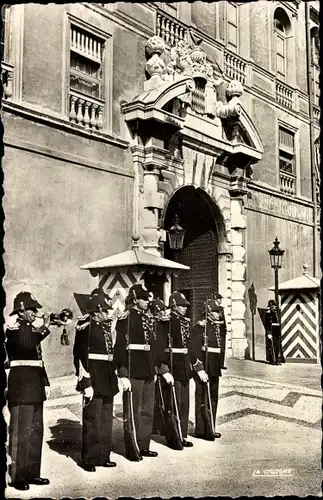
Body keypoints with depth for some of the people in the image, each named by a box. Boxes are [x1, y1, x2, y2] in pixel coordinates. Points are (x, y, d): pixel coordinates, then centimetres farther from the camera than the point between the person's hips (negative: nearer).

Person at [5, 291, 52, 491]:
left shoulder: (33, 329, 15)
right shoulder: (13, 330, -9)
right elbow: (26, 344, -31)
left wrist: (44, 382, 14)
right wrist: (45, 327, -25)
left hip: (35, 388, 8)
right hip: (21, 388, -8)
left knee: (36, 432, 12)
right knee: (21, 433, -4)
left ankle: (32, 473, 21)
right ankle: (17, 477, 4)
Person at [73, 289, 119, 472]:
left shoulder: (107, 326, 12)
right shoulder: (86, 327, -12)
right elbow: (81, 356, -16)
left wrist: (115, 378, 14)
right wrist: (86, 384, -19)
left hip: (108, 381, 8)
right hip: (94, 381, -8)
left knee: (107, 420, 13)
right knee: (92, 420, 0)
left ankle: (103, 456, 23)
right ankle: (89, 459, 12)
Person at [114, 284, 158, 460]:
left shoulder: (148, 318, 12)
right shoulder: (125, 319, -12)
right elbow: (120, 348, -16)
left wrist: (155, 369, 16)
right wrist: (123, 375, -20)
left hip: (148, 372, 8)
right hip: (134, 372, -8)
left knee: (148, 411, 13)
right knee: (134, 412, 2)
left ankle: (143, 446, 25)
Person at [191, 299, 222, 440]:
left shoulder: (217, 326, 12)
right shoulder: (200, 326, -12)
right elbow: (195, 349, -18)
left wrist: (219, 367, 13)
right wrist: (200, 369, -22)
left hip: (214, 369, 8)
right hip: (204, 368, -8)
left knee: (213, 399, 14)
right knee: (202, 400, 0)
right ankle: (201, 430, 8)